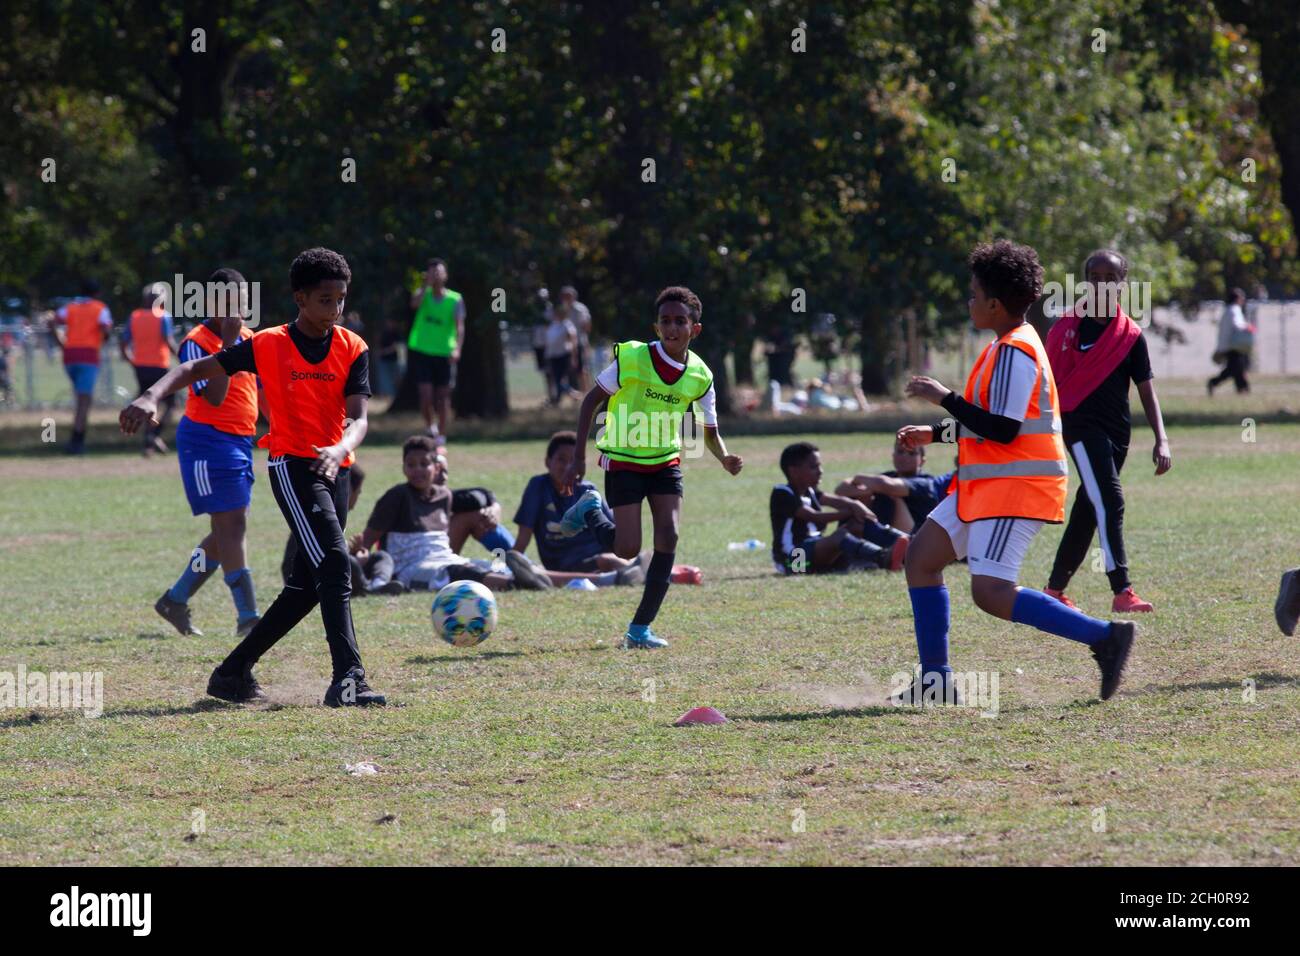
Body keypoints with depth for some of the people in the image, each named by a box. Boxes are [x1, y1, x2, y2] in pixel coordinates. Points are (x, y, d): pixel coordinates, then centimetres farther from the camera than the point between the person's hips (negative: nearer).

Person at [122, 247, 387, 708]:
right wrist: (152, 396, -17)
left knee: (308, 584, 8)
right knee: (334, 563, -23)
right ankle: (348, 677, -30)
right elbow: (197, 368, 1)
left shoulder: (352, 349, 3)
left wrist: (341, 449, -29)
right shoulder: (267, 345, -3)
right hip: (292, 465, -5)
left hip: (334, 468, 5)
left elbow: (358, 417, -6)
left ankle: (234, 672, 19)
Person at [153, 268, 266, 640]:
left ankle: (175, 600, 24)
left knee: (227, 530, 11)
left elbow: (259, 389, 24)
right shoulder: (197, 343, -13)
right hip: (207, 439, -9)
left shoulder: (248, 340, 12)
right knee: (231, 524, -11)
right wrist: (228, 345, -26)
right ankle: (247, 617, -12)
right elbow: (214, 396, -24)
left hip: (240, 440, 9)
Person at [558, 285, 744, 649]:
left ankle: (640, 628, -3)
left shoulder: (700, 376, -6)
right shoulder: (633, 358, -17)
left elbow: (710, 432, 5)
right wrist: (579, 458, -10)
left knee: (668, 538, -13)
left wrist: (725, 459, -18)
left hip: (666, 462, 3)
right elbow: (591, 400, -8)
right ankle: (590, 509, 23)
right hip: (623, 459, -3)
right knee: (627, 549, -10)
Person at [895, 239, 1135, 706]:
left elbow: (1003, 429, -24)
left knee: (991, 592, -18)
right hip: (988, 483, 11)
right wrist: (934, 434, 24)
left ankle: (1105, 637, -15)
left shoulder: (1014, 352, -17)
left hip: (1016, 486, -11)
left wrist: (944, 397, -17)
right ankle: (936, 680, 11)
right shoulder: (1004, 346, 16)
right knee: (922, 554, 10)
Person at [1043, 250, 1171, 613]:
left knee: (1087, 514, 10)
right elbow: (1049, 382, 6)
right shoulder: (1068, 327, -1)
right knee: (1109, 502, -18)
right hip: (1080, 425, -4)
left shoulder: (1131, 336, 6)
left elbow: (1147, 391, 6)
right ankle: (1122, 592, -23)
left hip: (1117, 432, 4)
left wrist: (1161, 440, -5)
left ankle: (1055, 589, 24)